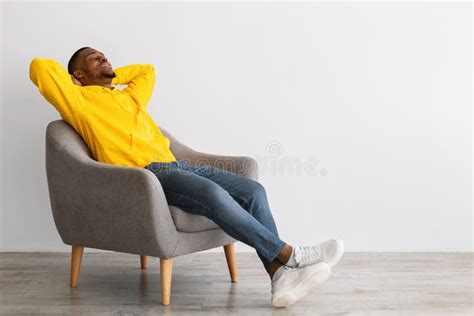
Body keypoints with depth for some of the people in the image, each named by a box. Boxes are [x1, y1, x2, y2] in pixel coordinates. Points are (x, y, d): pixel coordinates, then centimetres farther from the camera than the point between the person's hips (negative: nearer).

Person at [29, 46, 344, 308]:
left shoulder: (130, 96, 33)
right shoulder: (79, 100, 11)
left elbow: (147, 70, 50)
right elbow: (40, 67, 1)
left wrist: (111, 75, 39)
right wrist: (72, 78, 18)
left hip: (177, 166, 8)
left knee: (253, 190, -13)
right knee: (214, 194, -34)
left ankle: (281, 278, -23)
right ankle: (291, 254, -27)